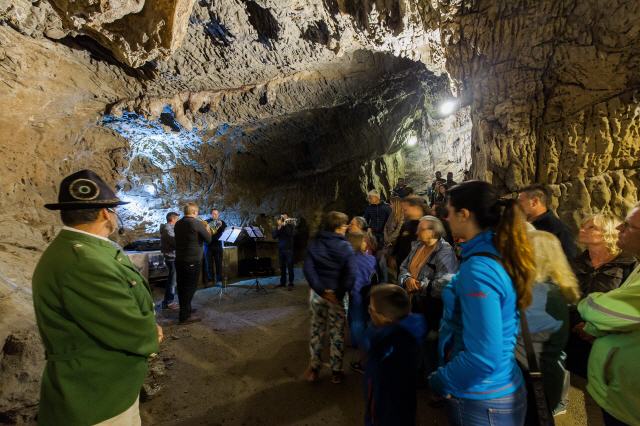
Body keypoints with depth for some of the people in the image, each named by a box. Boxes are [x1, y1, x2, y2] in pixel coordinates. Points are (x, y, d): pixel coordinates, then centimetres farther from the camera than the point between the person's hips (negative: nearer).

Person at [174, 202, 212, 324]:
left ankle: (185, 309, 31)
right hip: (192, 260, -7)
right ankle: (185, 316, 5)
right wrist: (207, 228, 9)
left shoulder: (178, 224, 6)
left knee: (182, 286, 16)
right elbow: (208, 239, -8)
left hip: (179, 259, 7)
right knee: (190, 287, 0)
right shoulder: (197, 223, -15)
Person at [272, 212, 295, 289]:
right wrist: (278, 227, -12)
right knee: (282, 266, 9)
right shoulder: (278, 226, 11)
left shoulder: (291, 225, 0)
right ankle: (282, 282, 19)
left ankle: (291, 283, 1)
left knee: (290, 266, -3)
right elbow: (274, 236, 0)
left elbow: (292, 233, -18)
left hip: (289, 249, -4)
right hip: (280, 248, 4)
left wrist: (285, 225, -16)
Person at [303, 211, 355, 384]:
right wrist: (342, 293, -13)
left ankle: (314, 368, 29)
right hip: (337, 294, -3)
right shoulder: (346, 247, -11)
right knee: (337, 333, 12)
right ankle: (336, 371, 24)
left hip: (317, 293, 3)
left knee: (317, 330, 19)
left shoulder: (314, 244, -2)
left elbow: (308, 269, -12)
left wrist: (321, 290, -13)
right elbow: (349, 274, -20)